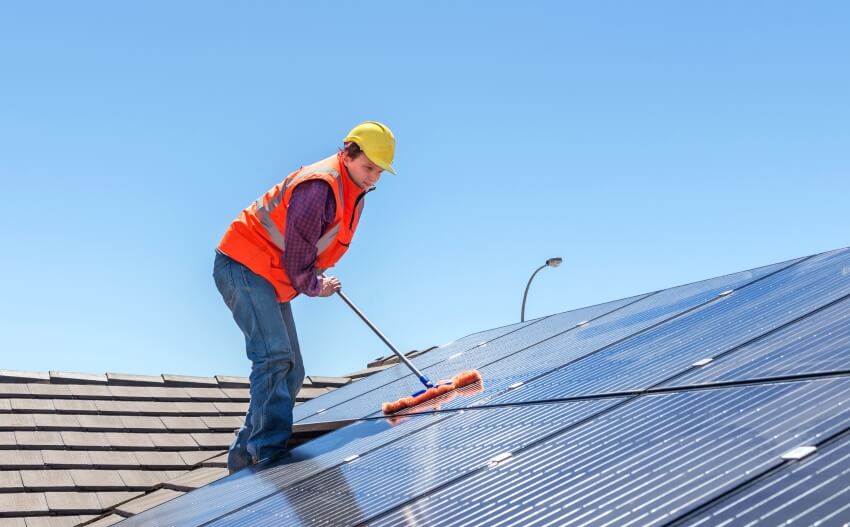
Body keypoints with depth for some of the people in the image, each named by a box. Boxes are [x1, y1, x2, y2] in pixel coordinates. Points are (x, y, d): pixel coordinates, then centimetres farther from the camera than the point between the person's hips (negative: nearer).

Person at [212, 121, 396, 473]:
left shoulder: (352, 192, 10)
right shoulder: (320, 186, -23)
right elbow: (296, 252, -20)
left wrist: (318, 279, 7)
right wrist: (313, 286, -4)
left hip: (274, 281, 10)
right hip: (243, 268, -10)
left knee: (291, 372, 8)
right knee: (275, 356, -24)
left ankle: (245, 456, 13)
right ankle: (270, 449, -25)